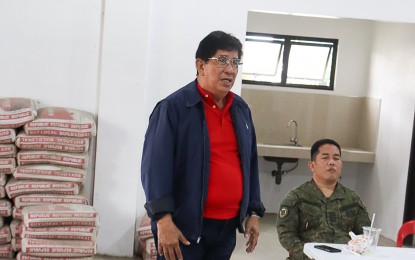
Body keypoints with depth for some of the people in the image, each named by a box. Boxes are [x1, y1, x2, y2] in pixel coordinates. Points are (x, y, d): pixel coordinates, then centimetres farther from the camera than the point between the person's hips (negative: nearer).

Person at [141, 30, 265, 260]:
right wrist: (163, 218, -20)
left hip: (227, 226, 7)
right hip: (185, 225, -6)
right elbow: (156, 165, -14)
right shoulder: (174, 106, -9)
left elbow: (250, 163, 16)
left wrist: (254, 212, 12)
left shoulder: (241, 110, 11)